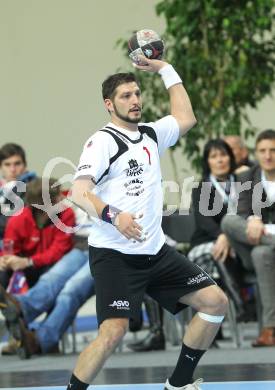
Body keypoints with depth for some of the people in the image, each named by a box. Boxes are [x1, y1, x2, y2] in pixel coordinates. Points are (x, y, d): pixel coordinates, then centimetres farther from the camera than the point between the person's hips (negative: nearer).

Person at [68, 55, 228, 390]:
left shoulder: (151, 134, 13)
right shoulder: (103, 141, -8)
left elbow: (186, 118, 30)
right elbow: (79, 192, -19)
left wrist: (166, 70, 25)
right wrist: (112, 216, -36)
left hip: (155, 250, 8)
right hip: (114, 253, -8)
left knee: (215, 302, 5)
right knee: (114, 331, -25)